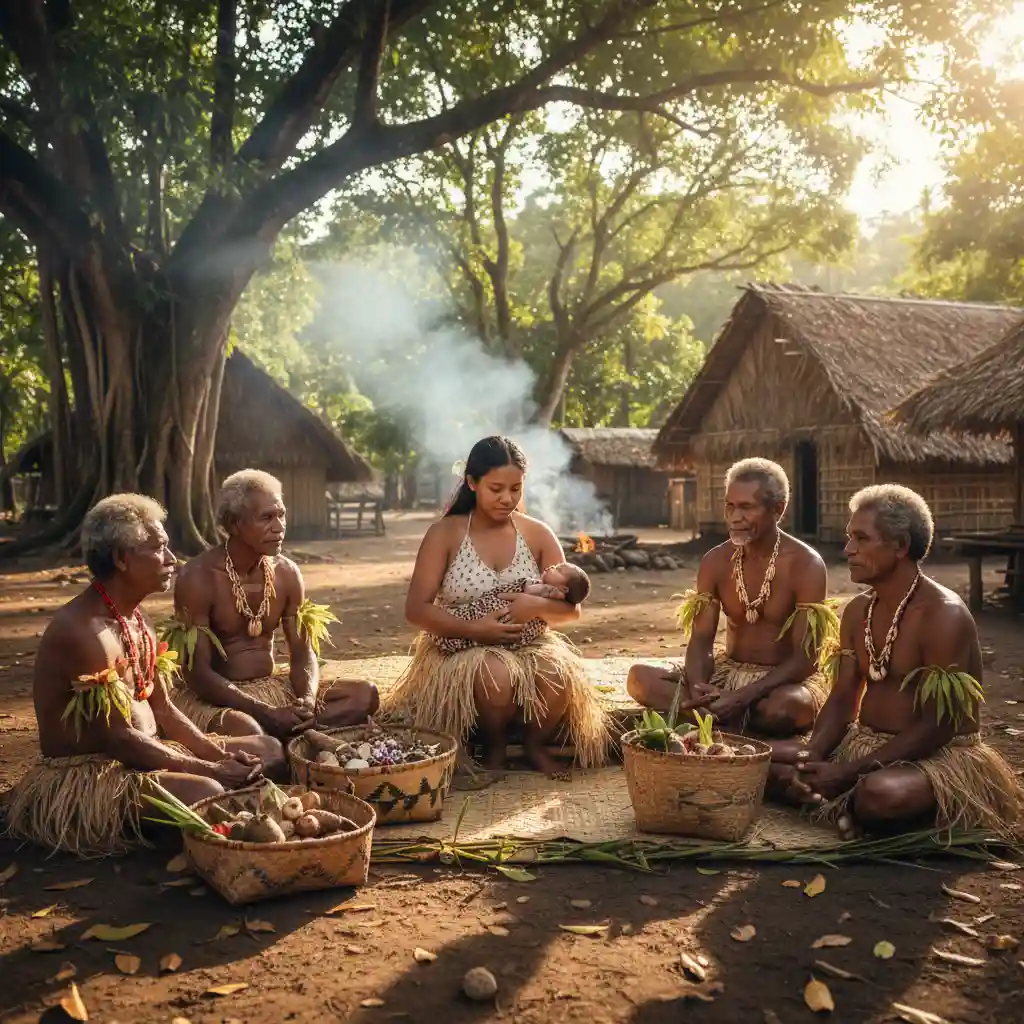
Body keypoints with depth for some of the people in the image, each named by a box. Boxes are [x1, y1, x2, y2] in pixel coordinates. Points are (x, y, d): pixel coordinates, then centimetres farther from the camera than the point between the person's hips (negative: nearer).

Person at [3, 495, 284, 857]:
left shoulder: (134, 619, 10)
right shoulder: (84, 631, -22)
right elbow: (118, 739, -24)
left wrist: (219, 755, -3)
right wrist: (210, 770, -20)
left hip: (143, 756, 10)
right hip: (84, 774, -10)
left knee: (269, 750, 3)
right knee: (206, 793, -36)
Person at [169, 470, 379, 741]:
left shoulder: (286, 573, 1)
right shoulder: (198, 578, -16)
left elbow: (303, 655, 4)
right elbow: (198, 673, -19)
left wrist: (308, 701, -20)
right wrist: (267, 713, -29)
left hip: (270, 687, 7)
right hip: (211, 695, -7)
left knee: (364, 694, -11)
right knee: (243, 729, -42)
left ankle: (276, 730, -23)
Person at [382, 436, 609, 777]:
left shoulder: (537, 534, 3)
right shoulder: (445, 533, -4)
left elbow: (571, 609, 5)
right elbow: (416, 608, -8)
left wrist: (538, 606, -19)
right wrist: (474, 629, -23)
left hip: (529, 644, 2)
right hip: (462, 647, -2)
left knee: (562, 675, -31)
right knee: (496, 675, -37)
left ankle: (536, 744, 0)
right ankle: (494, 747, -4)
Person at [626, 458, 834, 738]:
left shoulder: (805, 565, -14)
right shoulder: (715, 562, 0)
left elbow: (805, 659, -19)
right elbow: (701, 640, -3)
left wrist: (742, 697, -31)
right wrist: (699, 689, -27)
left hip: (786, 680, -4)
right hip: (729, 671, 5)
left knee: (787, 707, -41)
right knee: (639, 679, -17)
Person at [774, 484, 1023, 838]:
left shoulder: (944, 615, -18)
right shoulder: (857, 610, 7)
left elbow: (937, 727, -21)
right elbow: (842, 699, 6)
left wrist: (846, 772, -24)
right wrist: (811, 759, -14)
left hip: (939, 754, -7)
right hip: (865, 743, 7)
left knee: (881, 792, -39)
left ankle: (840, 803, -7)